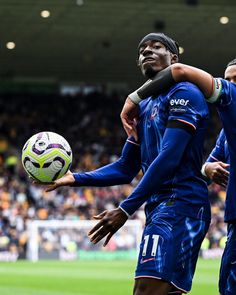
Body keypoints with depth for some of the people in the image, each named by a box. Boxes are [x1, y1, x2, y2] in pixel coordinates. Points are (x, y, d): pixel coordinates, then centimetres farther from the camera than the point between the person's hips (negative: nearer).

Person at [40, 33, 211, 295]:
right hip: (159, 209, 10)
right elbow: (125, 169, 26)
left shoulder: (183, 93, -6)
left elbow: (169, 158, -17)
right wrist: (75, 178, 12)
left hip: (180, 204, -10)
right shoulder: (144, 107, 23)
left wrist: (125, 210, -20)